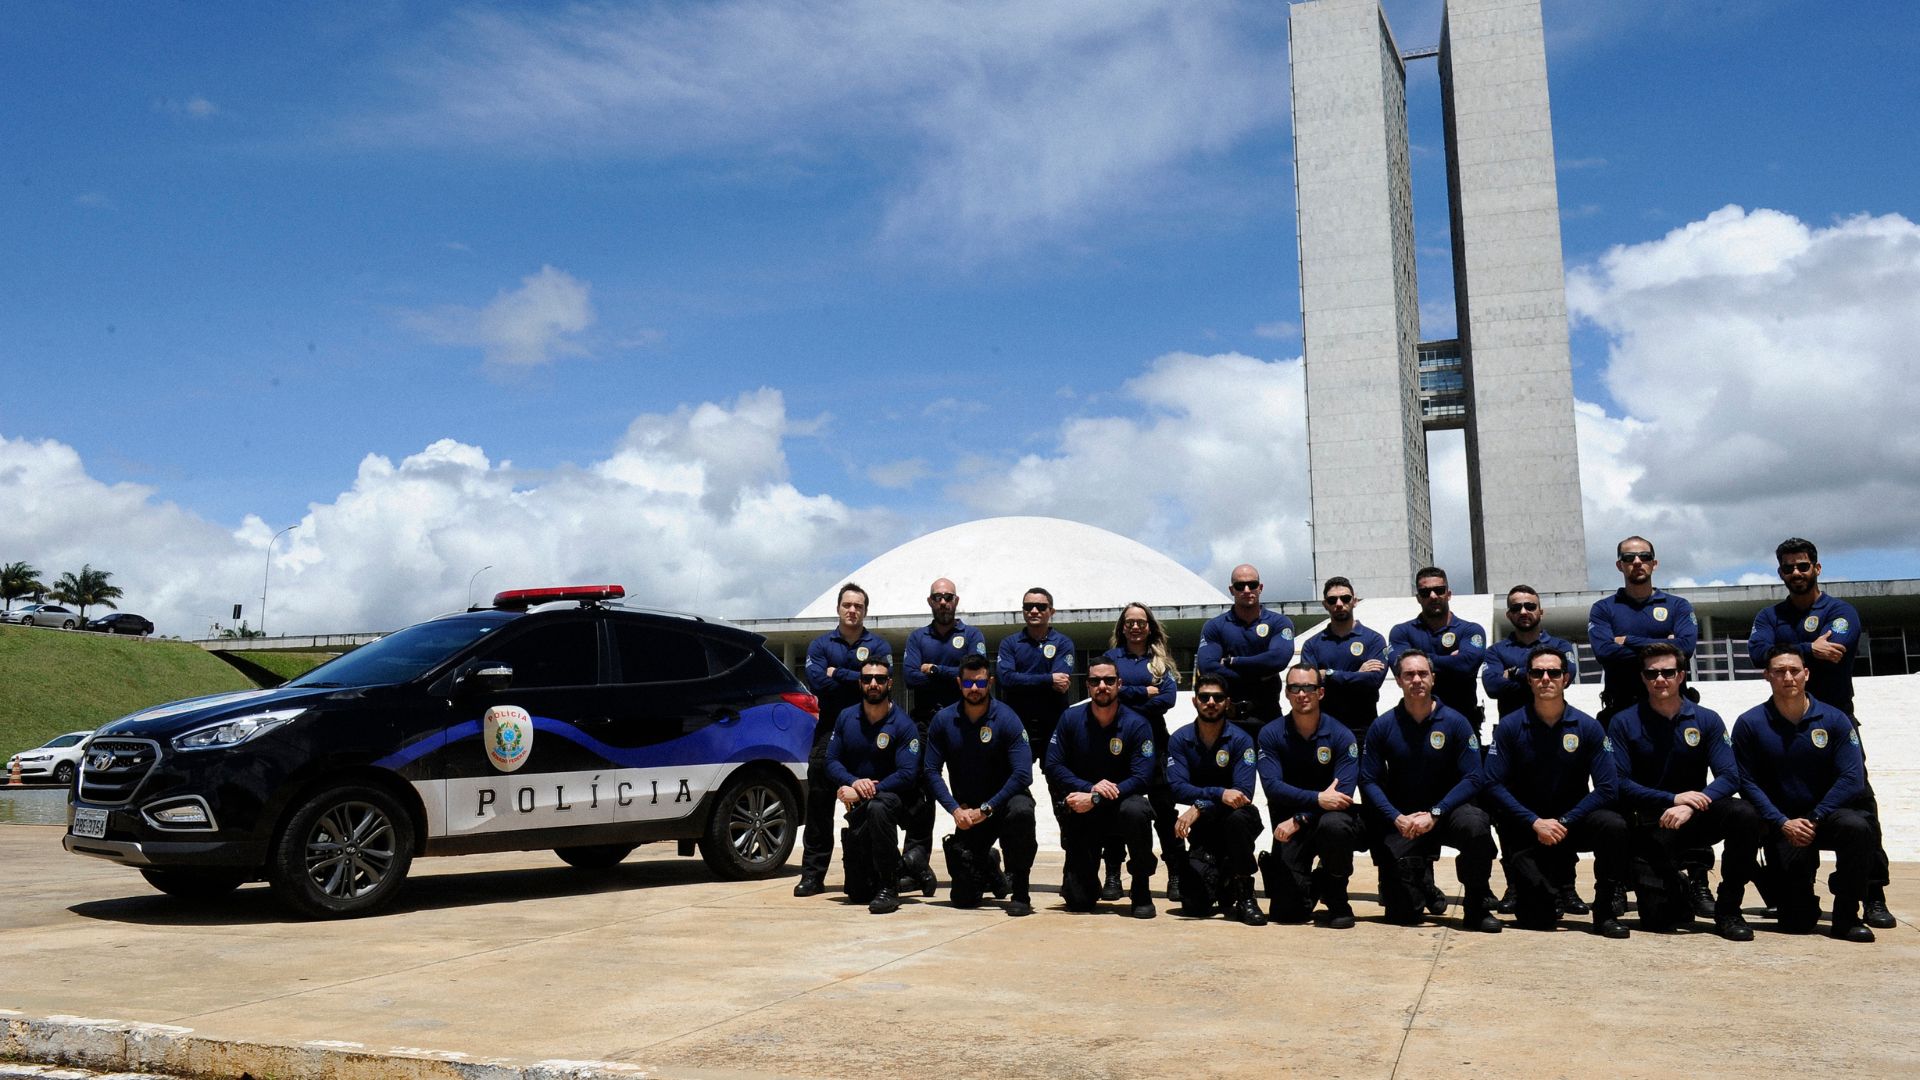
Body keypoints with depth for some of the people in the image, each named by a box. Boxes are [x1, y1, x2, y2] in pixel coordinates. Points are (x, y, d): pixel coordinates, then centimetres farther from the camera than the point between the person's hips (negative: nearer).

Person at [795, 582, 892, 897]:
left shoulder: (878, 645, 9)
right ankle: (812, 874, 1)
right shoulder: (821, 644, 11)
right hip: (829, 728, 1)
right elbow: (816, 682, -6)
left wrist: (837, 674, -8)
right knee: (819, 802, -3)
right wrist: (856, 680, -7)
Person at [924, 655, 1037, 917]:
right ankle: (990, 870, 34)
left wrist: (985, 809, -23)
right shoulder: (943, 720, -4)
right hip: (967, 811, 3)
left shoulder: (1007, 719, -13)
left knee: (1021, 811, -40)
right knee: (963, 898, -3)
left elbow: (1022, 774, -20)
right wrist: (956, 810, -17)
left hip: (1005, 800, -2)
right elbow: (932, 771, -4)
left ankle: (1020, 892, -21)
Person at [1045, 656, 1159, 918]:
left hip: (1120, 802, -1)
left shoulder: (1136, 724, -11)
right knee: (1078, 902, -8)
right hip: (1081, 811, 1)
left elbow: (1142, 777, -18)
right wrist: (1090, 787, -23)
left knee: (1135, 811, -39)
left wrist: (1096, 799, -27)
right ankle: (1085, 879, 33)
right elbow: (1053, 765, -8)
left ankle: (1142, 890, -16)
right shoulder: (1071, 719, -5)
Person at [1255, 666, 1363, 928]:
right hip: (1290, 825, 1)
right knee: (1286, 910, -10)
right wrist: (1318, 799, -29)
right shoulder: (1271, 734, -5)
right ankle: (1312, 883, 28)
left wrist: (1300, 820, -26)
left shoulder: (1341, 735, -9)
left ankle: (1337, 899, -10)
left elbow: (1343, 795, -17)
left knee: (1333, 825, -39)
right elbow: (1273, 786, -16)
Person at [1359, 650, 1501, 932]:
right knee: (1402, 914, -9)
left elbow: (1473, 778, -10)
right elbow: (1369, 781, -5)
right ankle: (1419, 874, 29)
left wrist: (1434, 814, -20)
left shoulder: (1455, 722, -6)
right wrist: (1397, 818, -18)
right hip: (1400, 819, 0)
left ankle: (1476, 908, -14)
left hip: (1446, 810, 0)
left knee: (1475, 825, -36)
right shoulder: (1383, 726, -4)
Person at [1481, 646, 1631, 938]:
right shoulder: (1509, 726, -7)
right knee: (1538, 918, -16)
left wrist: (1564, 822, -17)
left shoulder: (1588, 727, -5)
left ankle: (1605, 911, -11)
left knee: (1614, 825, -32)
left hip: (1573, 822, 2)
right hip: (1526, 827, -1)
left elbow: (1605, 789, -9)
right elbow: (1494, 785, -10)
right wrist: (1535, 822, -19)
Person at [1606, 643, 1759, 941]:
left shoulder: (1707, 720, 1)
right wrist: (1673, 799, -20)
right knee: (1660, 913, -19)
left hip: (1693, 820, 2)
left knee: (1743, 813, -30)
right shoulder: (1623, 723, -2)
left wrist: (1690, 807, -25)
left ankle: (1728, 910, -13)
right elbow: (1619, 784, -9)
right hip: (1648, 827, -2)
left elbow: (1729, 777, -9)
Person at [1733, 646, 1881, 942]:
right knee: (1795, 923, -12)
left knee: (1856, 826, -36)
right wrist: (1783, 823, -17)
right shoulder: (1749, 724, -4)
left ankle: (1846, 917, -16)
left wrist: (1814, 819, -17)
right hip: (1780, 826, -1)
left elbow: (1852, 778, -9)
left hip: (1827, 816, 1)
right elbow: (1748, 783, -6)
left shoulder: (1834, 719, -2)